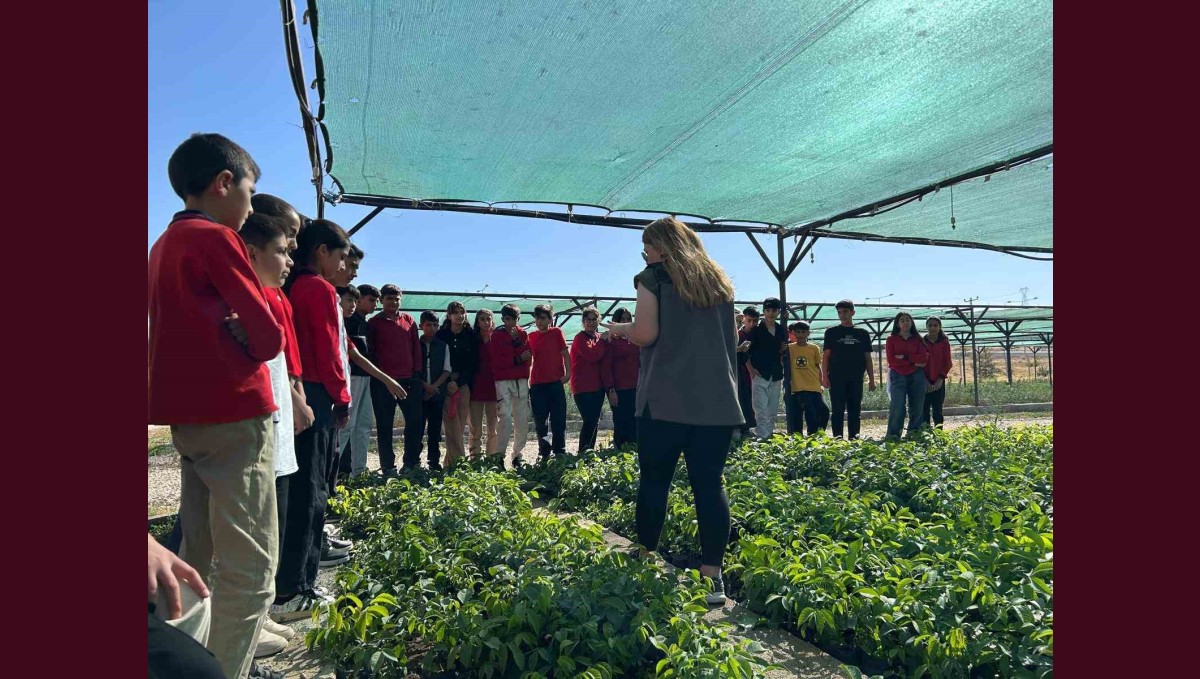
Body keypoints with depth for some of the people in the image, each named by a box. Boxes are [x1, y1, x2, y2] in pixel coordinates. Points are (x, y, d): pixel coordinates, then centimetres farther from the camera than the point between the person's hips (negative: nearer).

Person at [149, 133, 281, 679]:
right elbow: (269, 336, -15)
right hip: (234, 416, -9)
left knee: (200, 561, 17)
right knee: (249, 570, -5)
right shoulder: (215, 238, -10)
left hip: (187, 417, 9)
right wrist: (244, 339, 5)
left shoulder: (164, 242, 17)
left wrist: (231, 335, 6)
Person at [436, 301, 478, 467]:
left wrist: (458, 382, -7)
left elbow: (473, 363, 3)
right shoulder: (441, 335, 6)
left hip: (464, 383, 1)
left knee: (460, 424, -4)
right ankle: (458, 461, -10)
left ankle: (450, 462, 6)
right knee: (452, 425, -10)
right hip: (445, 384, -1)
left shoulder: (471, 336, 7)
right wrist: (445, 382, -6)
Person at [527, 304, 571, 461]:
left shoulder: (556, 332, 4)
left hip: (556, 382, -2)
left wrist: (567, 373, -8)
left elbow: (565, 354, 2)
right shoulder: (531, 336, 10)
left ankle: (560, 452, 7)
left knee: (558, 420, 0)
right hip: (537, 384, 3)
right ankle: (544, 453, 14)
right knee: (540, 421, 5)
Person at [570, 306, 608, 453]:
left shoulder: (600, 339, 14)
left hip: (598, 387, 7)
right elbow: (593, 356, -21)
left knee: (595, 422, 11)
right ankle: (583, 454, -4)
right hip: (583, 388, -7)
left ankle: (590, 452, 20)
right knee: (590, 422, -12)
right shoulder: (580, 338, -7)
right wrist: (604, 341, -11)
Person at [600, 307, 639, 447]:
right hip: (619, 390, -5)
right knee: (621, 426, -2)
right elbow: (606, 366, -7)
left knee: (635, 426, 5)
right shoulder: (611, 340, -1)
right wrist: (611, 389, -14)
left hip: (636, 388, 5)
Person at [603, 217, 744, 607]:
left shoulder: (654, 277, 0)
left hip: (667, 399, -5)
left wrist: (621, 329, 8)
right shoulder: (719, 281, 18)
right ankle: (712, 576, 4)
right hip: (717, 401, 5)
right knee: (710, 485, 4)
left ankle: (645, 563, 18)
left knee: (654, 481, 7)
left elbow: (646, 334, -10)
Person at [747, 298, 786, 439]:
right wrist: (751, 369, -11)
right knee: (761, 410, -10)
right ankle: (761, 438, -10)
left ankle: (770, 435, 20)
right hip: (760, 374, -5)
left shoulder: (781, 330, 12)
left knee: (773, 411, 10)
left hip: (776, 375, 5)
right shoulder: (756, 329, -2)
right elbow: (746, 352, -3)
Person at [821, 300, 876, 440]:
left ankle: (854, 438, 10)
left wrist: (871, 379, 7)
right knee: (838, 410, -1)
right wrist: (825, 377, -6)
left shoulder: (862, 333, 11)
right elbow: (825, 356, 3)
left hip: (856, 379, 2)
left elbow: (867, 358, 12)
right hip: (836, 378, -2)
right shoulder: (832, 332, 6)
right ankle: (837, 438, 2)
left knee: (855, 410, 5)